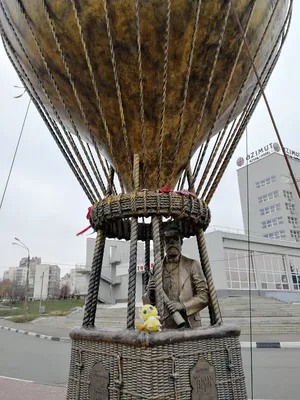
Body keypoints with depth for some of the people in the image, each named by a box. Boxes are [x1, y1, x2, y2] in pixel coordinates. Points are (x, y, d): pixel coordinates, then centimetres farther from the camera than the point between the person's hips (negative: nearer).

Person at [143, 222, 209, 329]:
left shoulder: (192, 265, 2)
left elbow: (204, 296, 0)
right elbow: (147, 303, 13)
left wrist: (183, 305, -13)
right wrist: (150, 294, -9)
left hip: (189, 325, -1)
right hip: (164, 326, 2)